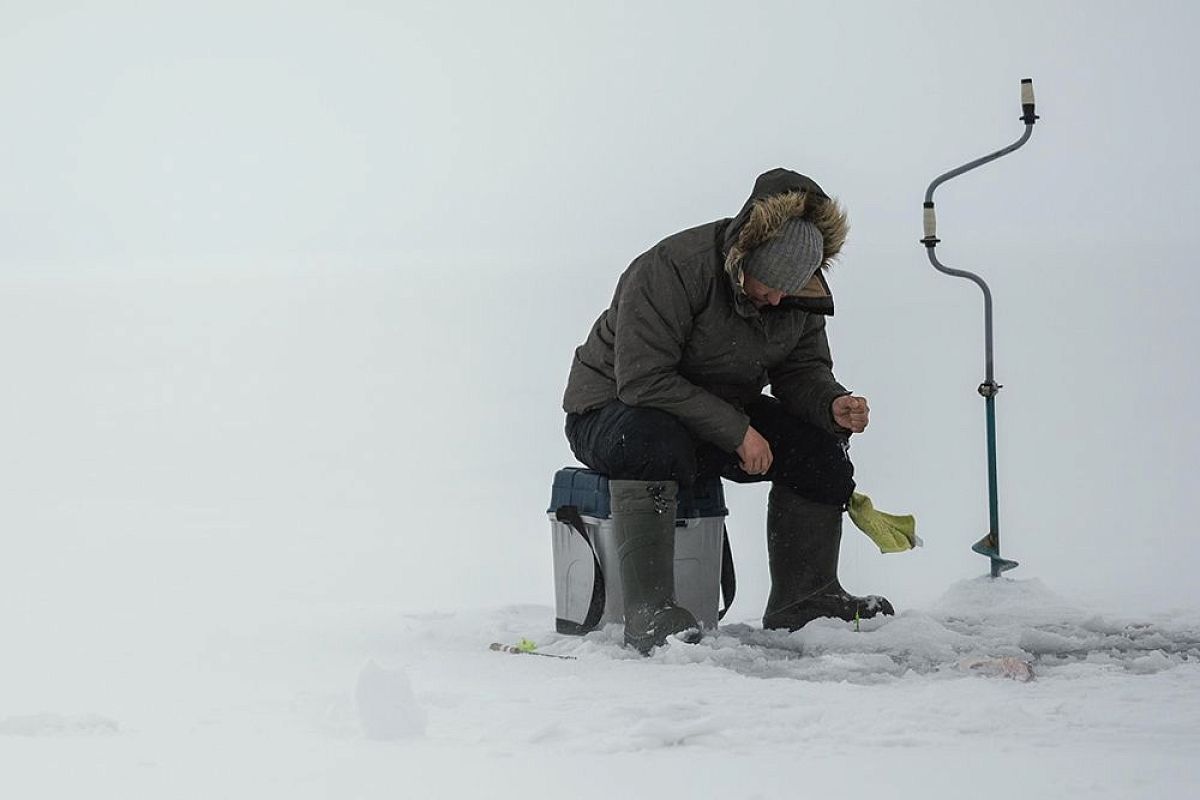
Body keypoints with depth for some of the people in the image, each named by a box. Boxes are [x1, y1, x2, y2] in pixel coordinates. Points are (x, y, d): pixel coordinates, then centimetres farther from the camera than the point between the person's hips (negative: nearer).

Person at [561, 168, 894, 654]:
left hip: (722, 414, 7)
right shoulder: (671, 268, -29)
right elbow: (644, 380, -32)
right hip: (612, 408, -7)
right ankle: (649, 612, -38)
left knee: (817, 444, -12)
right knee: (652, 442, -41)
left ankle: (803, 601, 2)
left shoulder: (801, 293, -5)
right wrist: (736, 431, -31)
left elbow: (802, 370, 5)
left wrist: (833, 404, -20)